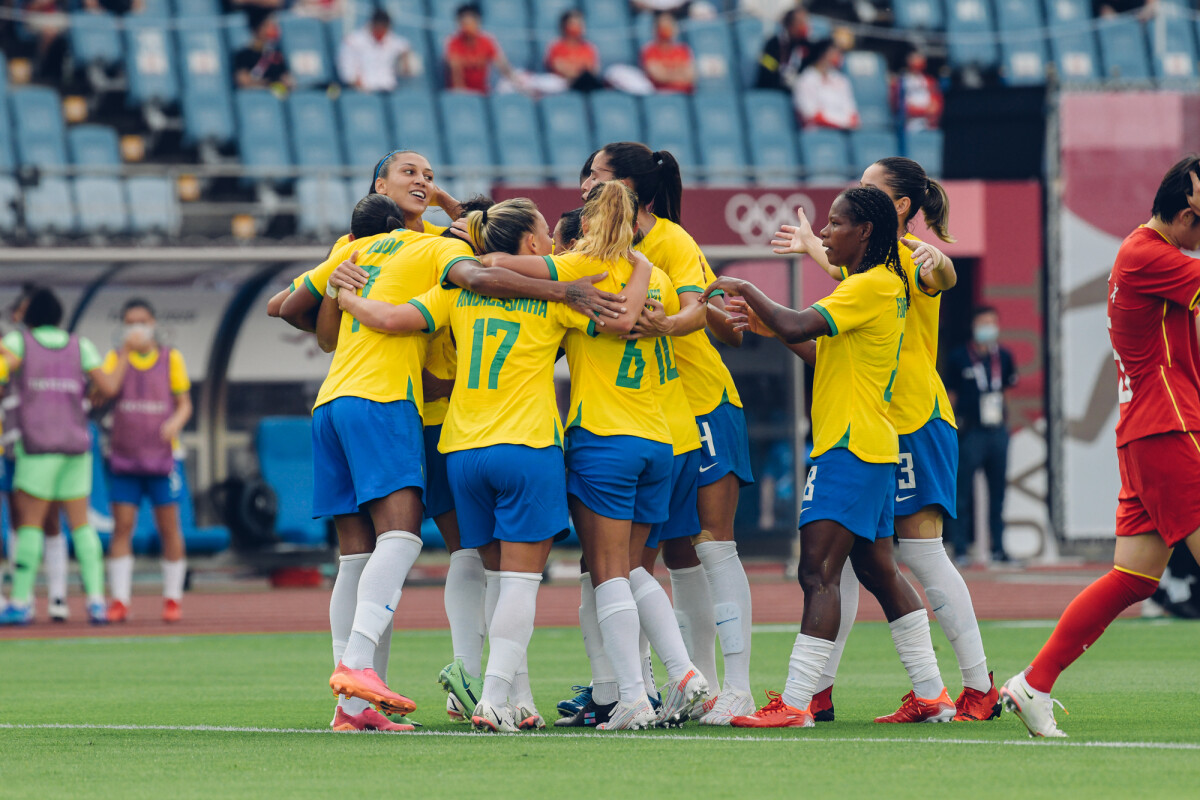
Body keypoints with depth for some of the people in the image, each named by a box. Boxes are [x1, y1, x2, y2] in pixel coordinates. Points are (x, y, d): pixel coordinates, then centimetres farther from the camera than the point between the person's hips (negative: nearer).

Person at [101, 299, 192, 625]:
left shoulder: (171, 358, 5)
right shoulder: (116, 357, 5)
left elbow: (185, 404, 6)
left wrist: (175, 423, -15)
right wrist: (125, 353, -17)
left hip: (161, 456, 0)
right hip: (124, 457, 0)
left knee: (169, 526, 1)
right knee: (121, 527, -4)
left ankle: (172, 598, 9)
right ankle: (119, 601, -4)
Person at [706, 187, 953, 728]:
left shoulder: (869, 287, -14)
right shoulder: (882, 285, 18)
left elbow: (797, 327, -23)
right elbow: (820, 352, 21)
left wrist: (743, 289, -9)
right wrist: (761, 319, 14)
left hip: (850, 449, -11)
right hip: (872, 447, 11)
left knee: (818, 572, -14)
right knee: (878, 570, 14)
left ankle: (795, 703, -20)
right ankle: (930, 695, 17)